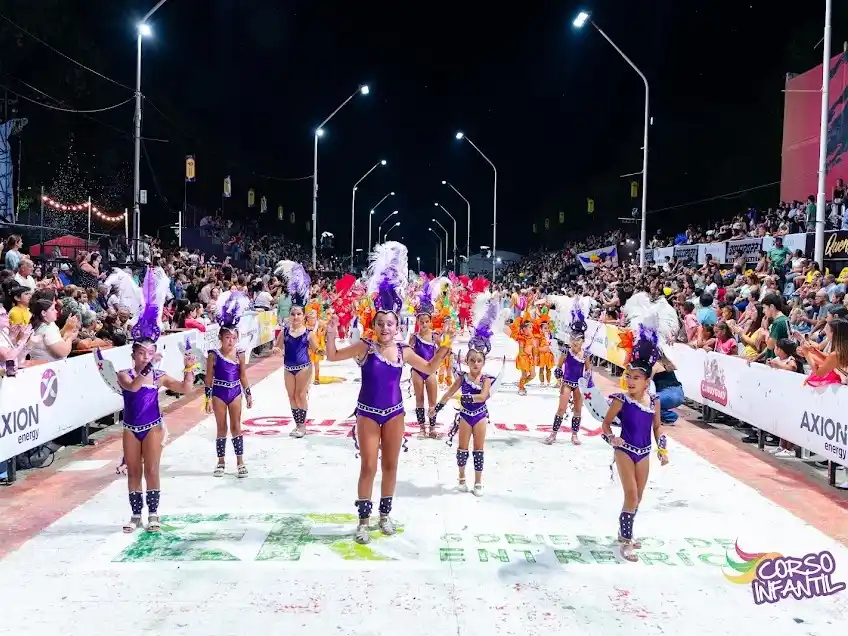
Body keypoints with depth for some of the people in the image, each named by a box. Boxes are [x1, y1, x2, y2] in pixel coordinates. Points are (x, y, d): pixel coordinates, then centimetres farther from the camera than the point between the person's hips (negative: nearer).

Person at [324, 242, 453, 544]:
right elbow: (333, 356, -8)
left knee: (390, 465, 11)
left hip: (394, 413, 3)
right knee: (368, 467, -1)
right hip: (368, 413, -3)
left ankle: (385, 514, 28)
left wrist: (444, 346, -2)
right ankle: (363, 520, 12)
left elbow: (429, 368, 10)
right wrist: (332, 333, -23)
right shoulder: (365, 347, -9)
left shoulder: (403, 351, -2)